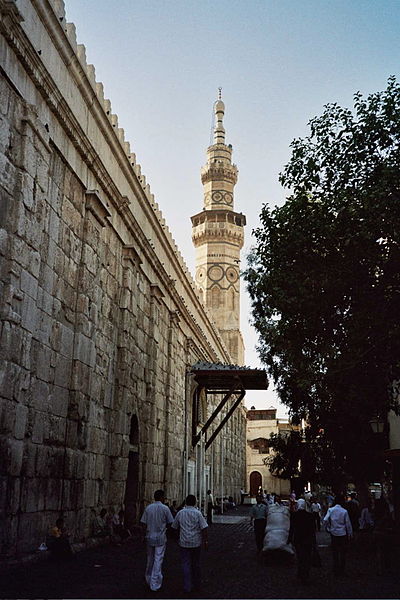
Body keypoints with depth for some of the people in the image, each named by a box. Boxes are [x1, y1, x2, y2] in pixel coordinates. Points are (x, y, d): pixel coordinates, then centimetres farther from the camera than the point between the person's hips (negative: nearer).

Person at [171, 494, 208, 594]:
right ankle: (196, 585, 24)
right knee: (196, 564, 14)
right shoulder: (197, 513, -7)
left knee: (186, 564, 4)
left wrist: (178, 537, 26)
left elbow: (174, 527, 11)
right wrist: (206, 541, -4)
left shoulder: (180, 513, 0)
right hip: (196, 542, 0)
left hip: (184, 542, 0)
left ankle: (187, 587, 1)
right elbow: (204, 528, -10)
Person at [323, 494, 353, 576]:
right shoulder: (344, 511, -12)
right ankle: (341, 570, 15)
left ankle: (335, 571, 15)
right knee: (343, 553, 11)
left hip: (333, 533, 2)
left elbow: (325, 520, -14)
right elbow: (348, 524, -6)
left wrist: (329, 527, 3)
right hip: (343, 534, -2)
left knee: (335, 552, 11)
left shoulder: (330, 510, -6)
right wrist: (350, 534, 6)